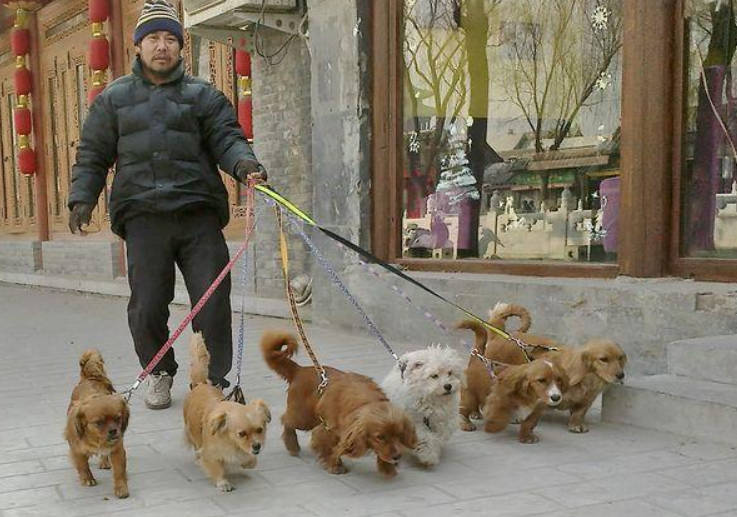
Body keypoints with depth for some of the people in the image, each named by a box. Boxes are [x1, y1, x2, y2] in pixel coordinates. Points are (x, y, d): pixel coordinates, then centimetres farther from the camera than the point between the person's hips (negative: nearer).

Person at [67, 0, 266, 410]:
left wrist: (244, 162, -20)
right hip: (143, 217, 1)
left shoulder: (203, 95, 13)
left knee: (212, 302, -4)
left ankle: (215, 380, 11)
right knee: (147, 306, 1)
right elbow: (93, 154, 17)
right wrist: (82, 197, 3)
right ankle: (160, 373, 25)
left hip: (199, 214, 0)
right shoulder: (115, 98, 17)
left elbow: (226, 138, 2)